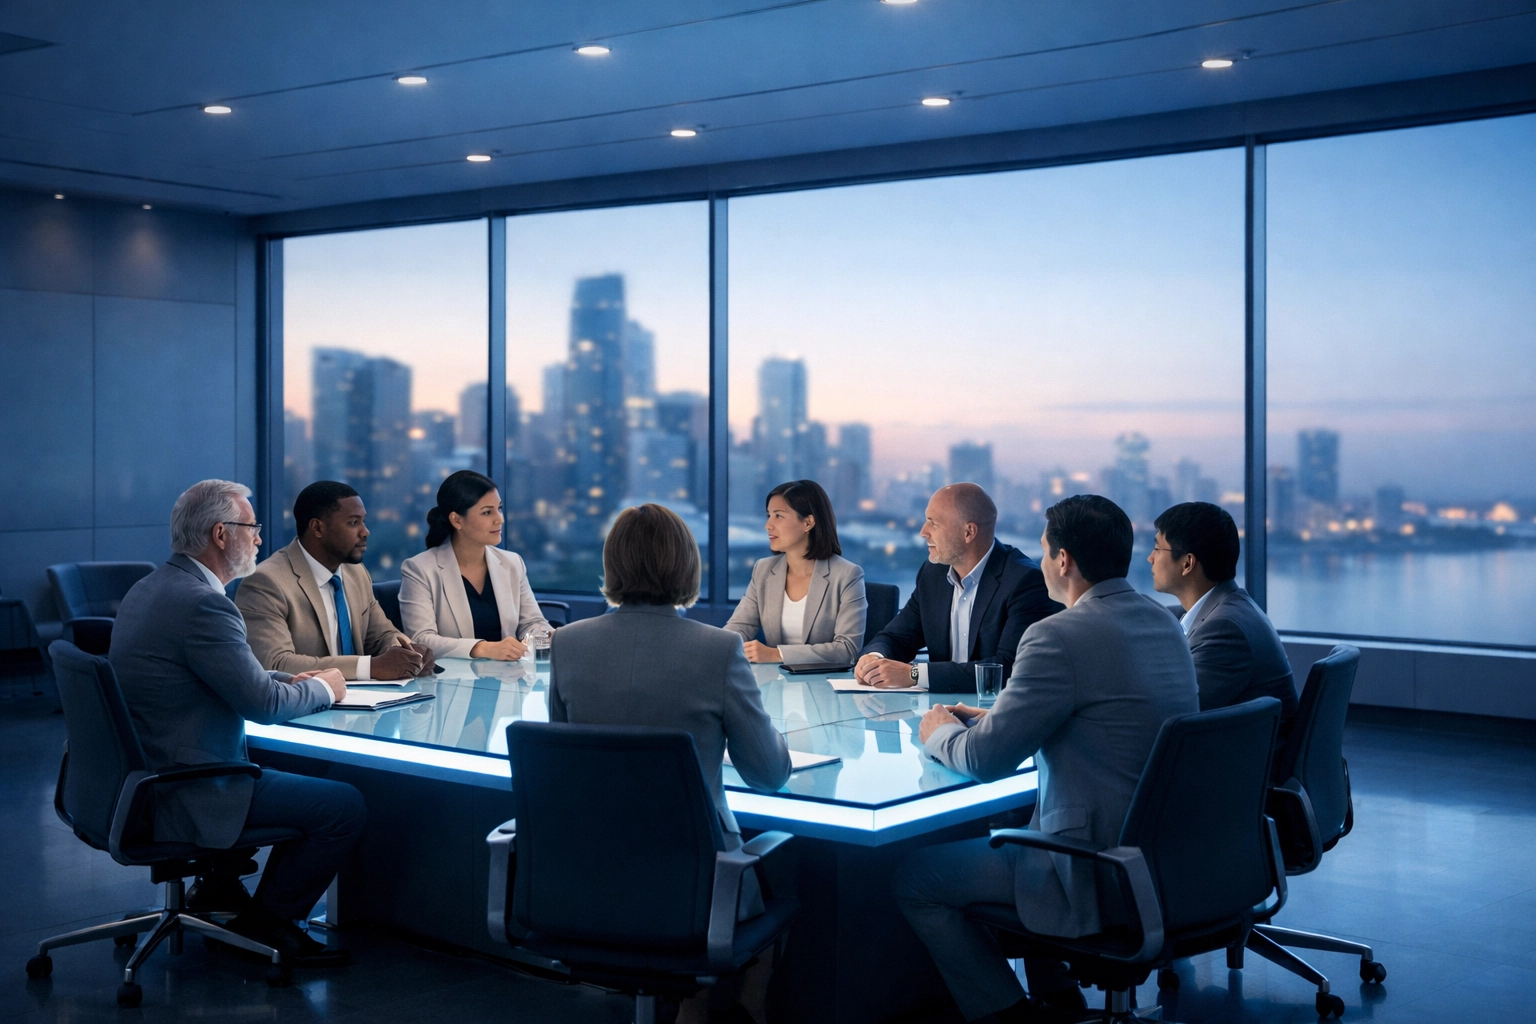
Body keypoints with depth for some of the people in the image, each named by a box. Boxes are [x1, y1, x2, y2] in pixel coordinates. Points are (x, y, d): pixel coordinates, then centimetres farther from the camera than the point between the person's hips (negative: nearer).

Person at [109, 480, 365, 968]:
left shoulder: (149, 589, 10)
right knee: (345, 805, -7)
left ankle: (217, 888, 31)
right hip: (182, 799, -11)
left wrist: (293, 680, 10)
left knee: (283, 767, 32)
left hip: (143, 777, 11)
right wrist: (322, 688, -1)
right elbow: (263, 703, -20)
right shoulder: (202, 602, -23)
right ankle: (265, 924, 7)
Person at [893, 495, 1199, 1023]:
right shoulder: (1162, 621, 6)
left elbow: (984, 760, -16)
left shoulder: (1060, 636, -21)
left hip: (1101, 880, -9)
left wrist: (941, 732, 7)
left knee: (911, 876, 4)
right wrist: (988, 718, 17)